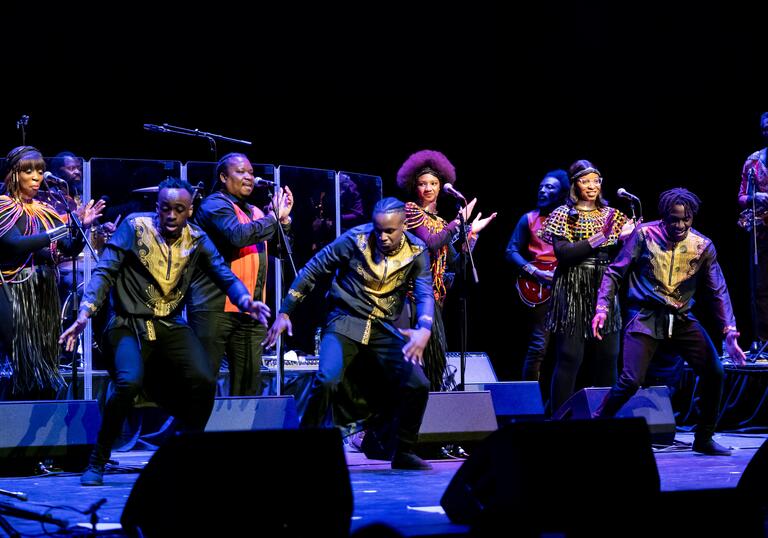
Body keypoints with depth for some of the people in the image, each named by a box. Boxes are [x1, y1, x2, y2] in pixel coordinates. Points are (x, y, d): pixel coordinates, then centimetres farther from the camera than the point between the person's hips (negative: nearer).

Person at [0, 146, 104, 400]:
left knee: (45, 367, 6)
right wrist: (64, 228, -26)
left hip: (45, 293, 6)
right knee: (22, 367, -9)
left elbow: (71, 249, 6)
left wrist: (82, 227, -15)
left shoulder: (46, 211, 13)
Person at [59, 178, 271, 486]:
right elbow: (105, 272, -9)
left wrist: (245, 300, -18)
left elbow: (224, 274, 4)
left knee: (204, 382, -16)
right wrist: (85, 314, -22)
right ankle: (97, 463, -10)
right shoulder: (135, 226, -7)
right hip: (129, 324, -4)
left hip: (171, 325, 4)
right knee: (129, 383, -29)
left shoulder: (197, 239, 4)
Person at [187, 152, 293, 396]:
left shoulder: (254, 212, 21)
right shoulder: (215, 204, -4)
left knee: (249, 381, 7)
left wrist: (284, 218, 6)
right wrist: (273, 218, -11)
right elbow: (238, 235, -22)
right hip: (215, 306, -8)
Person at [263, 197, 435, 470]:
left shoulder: (416, 251, -4)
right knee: (326, 380, -26)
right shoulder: (355, 240, -11)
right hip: (346, 322, -3)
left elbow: (425, 293, -11)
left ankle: (403, 453, 9)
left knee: (418, 384, -11)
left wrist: (424, 329, -32)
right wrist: (284, 313, -5)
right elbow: (311, 271, -4)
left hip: (385, 328, 3)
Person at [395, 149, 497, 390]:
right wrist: (459, 221, -9)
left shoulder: (439, 222, 22)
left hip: (434, 297, 8)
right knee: (433, 358, -17)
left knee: (435, 361, 2)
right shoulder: (410, 209, 1)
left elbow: (455, 262, 16)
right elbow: (431, 242, -15)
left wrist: (472, 233, 10)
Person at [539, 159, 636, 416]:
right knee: (570, 356, -8)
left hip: (604, 290, 5)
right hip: (573, 291, -5)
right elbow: (562, 253, -13)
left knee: (607, 355, 4)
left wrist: (625, 238, -9)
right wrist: (596, 240, -20)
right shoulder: (564, 214, 0)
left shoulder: (611, 215, 13)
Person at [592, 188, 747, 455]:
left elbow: (719, 290, 3)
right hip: (646, 317, -4)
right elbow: (614, 272, -1)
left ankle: (704, 439, 14)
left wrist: (730, 332, -8)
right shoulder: (645, 235, -6)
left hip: (682, 320, 4)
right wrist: (602, 308, -14)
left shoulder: (702, 246, 1)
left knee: (714, 373, -5)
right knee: (630, 381, -18)